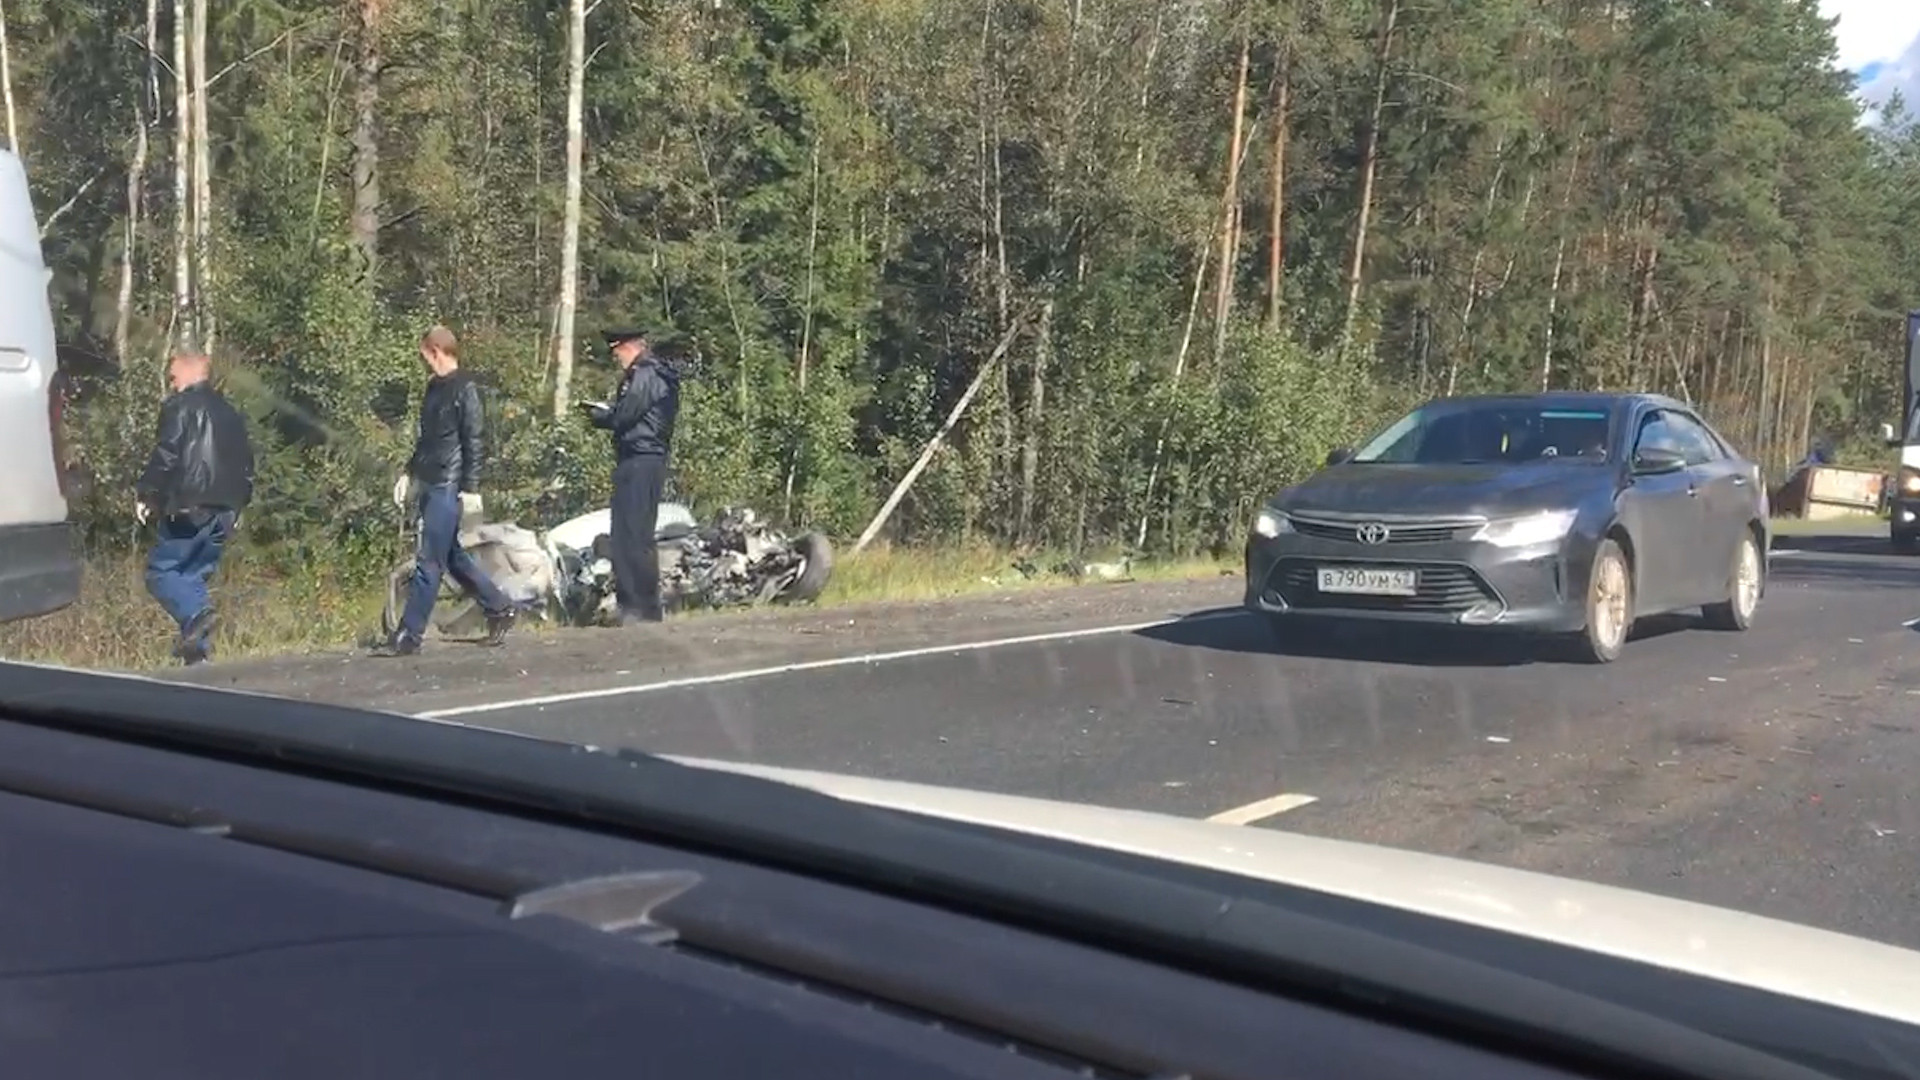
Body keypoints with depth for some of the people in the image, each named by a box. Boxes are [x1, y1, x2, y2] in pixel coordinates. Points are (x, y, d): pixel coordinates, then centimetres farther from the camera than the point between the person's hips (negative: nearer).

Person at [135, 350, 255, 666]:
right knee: (195, 576, 11)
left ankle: (196, 614, -28)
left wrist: (144, 493, -4)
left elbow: (166, 455, -12)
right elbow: (247, 464, 23)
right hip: (224, 513, 7)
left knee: (161, 570, -2)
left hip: (189, 509, -7)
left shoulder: (181, 406, -3)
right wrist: (237, 503, 29)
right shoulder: (231, 415, 21)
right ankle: (198, 652, 4)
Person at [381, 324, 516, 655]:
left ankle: (409, 635, -4)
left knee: (429, 562, -7)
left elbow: (475, 441, -13)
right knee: (452, 556, 14)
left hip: (448, 488, -9)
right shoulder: (434, 388, 15)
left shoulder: (464, 388, -10)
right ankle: (500, 608, 26)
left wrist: (471, 488, -17)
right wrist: (410, 473, 20)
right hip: (429, 485, 9)